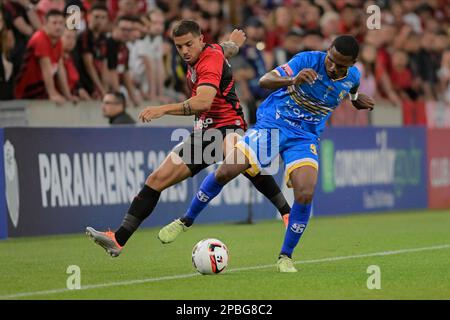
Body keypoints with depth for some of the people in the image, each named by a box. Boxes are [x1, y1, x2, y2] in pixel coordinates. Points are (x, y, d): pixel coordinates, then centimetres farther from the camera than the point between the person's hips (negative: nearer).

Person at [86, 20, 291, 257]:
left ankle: (287, 213, -39)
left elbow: (203, 102, -35)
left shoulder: (210, 60, -18)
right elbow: (227, 48, 35)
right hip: (203, 131, 9)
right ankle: (118, 240, 4)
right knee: (156, 179, 2)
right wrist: (234, 42, 59)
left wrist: (164, 109, -42)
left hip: (227, 127, -9)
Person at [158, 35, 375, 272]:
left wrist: (357, 98, 2)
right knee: (226, 171, -12)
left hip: (304, 137, 2)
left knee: (305, 194, -20)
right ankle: (187, 220, 11)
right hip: (271, 124, -2)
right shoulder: (308, 60, -17)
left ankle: (285, 257, -1)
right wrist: (293, 80, -44)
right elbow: (265, 81, -26)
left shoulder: (352, 78, -4)